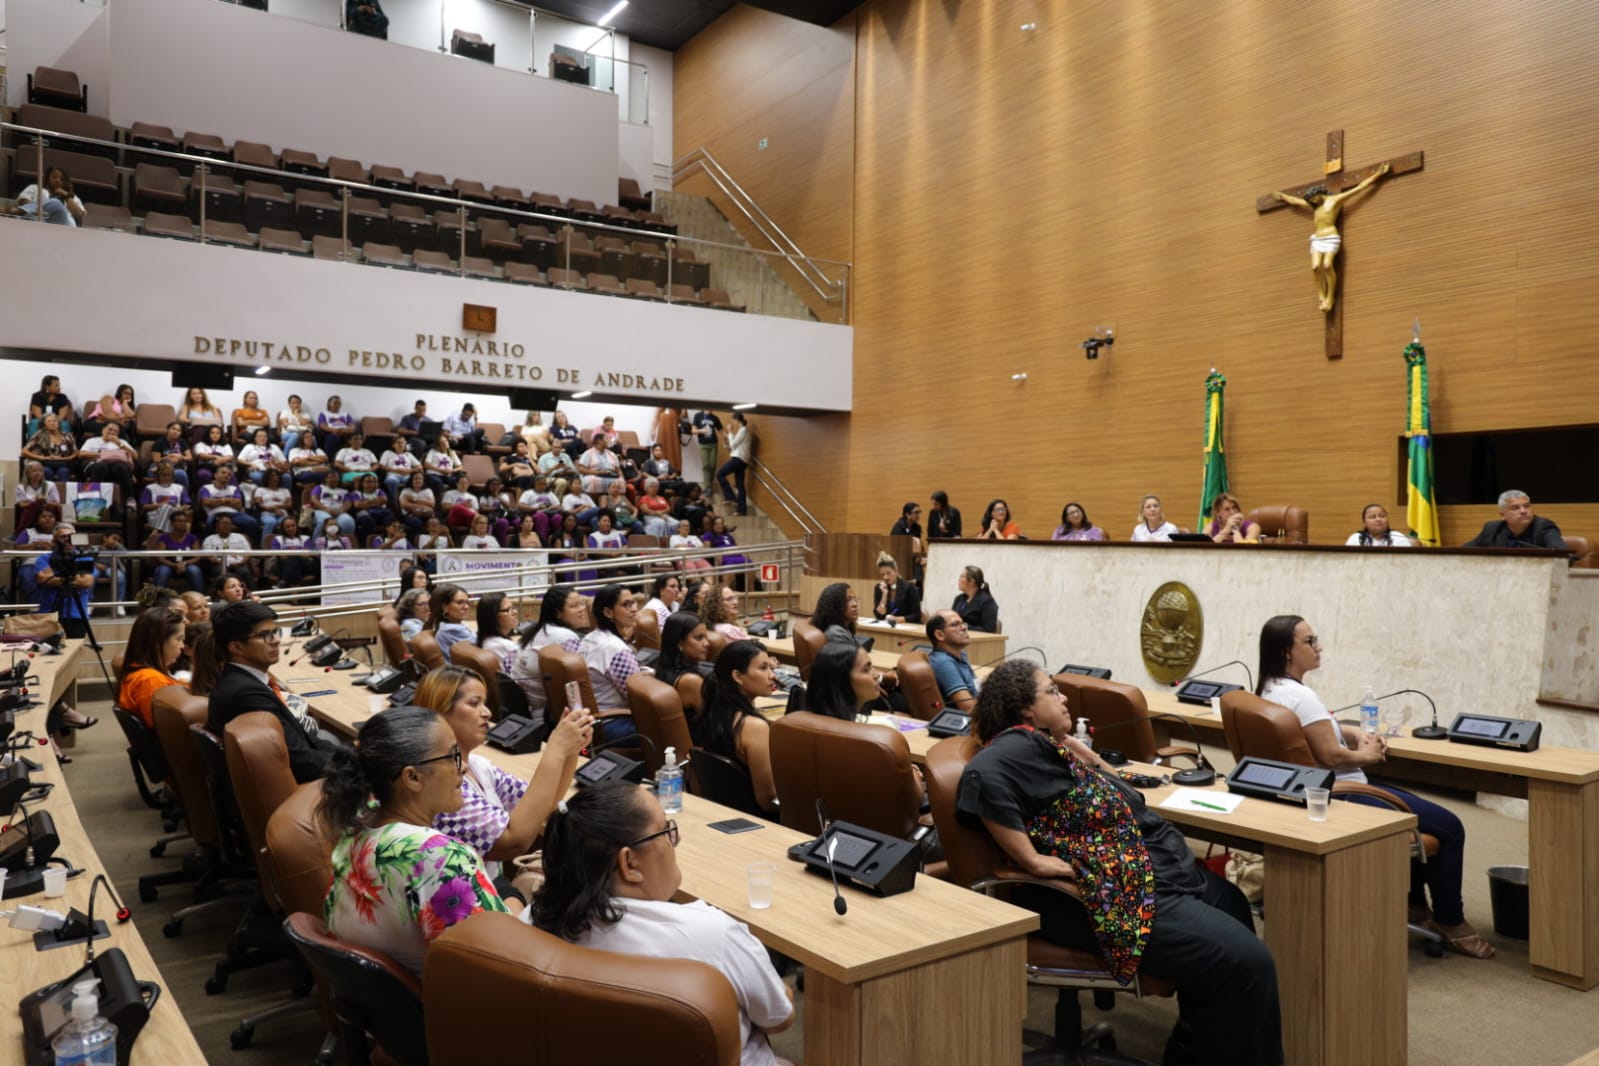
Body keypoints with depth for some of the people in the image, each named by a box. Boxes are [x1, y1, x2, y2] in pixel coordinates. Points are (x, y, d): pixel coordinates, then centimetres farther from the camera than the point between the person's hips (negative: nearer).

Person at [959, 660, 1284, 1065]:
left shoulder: (1045, 744, 15)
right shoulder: (1023, 745, -17)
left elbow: (1108, 782, 31)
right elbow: (983, 777, -38)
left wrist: (1070, 741, 19)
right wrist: (1030, 859, -32)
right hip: (1120, 894, -12)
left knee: (1233, 906, 31)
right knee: (1246, 963, -16)